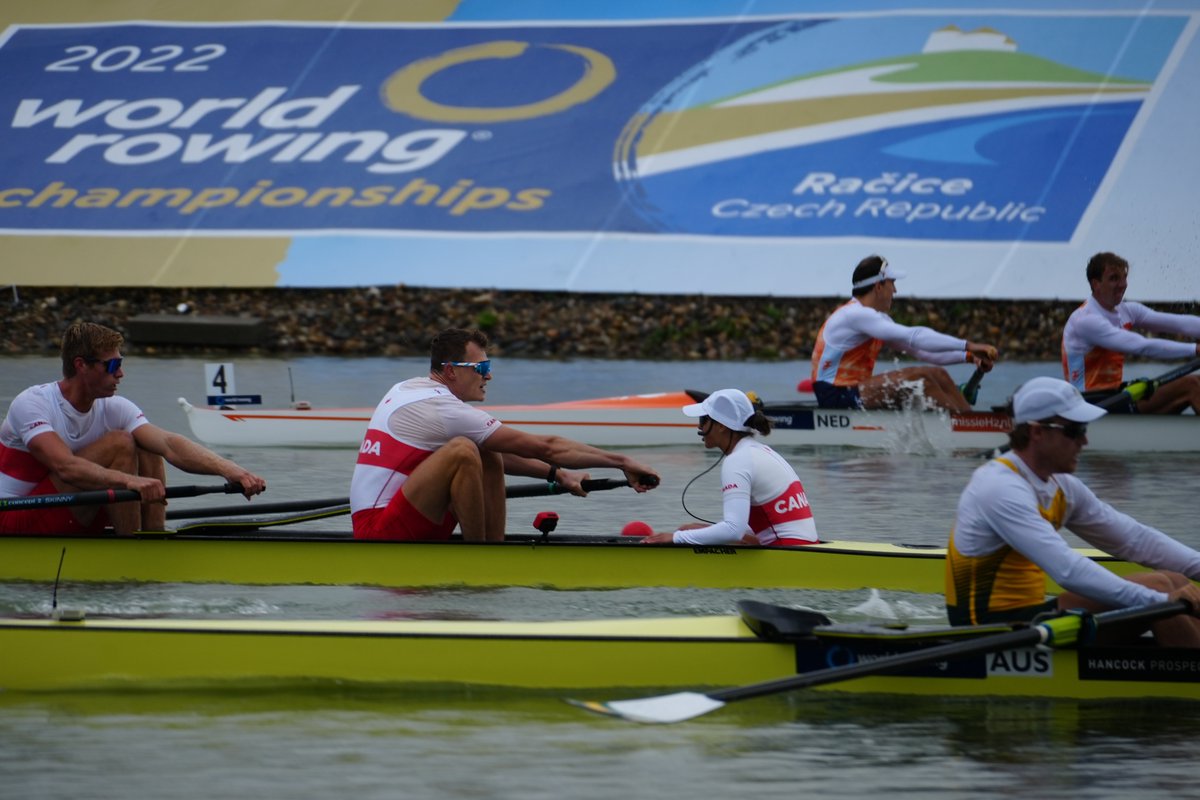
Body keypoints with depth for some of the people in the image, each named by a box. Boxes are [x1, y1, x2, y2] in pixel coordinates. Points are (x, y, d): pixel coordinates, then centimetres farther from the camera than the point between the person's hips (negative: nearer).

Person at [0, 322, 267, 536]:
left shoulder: (114, 408, -1)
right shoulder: (31, 404, -19)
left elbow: (169, 445, -16)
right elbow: (65, 467, -35)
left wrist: (228, 469, -32)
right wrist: (128, 481, -49)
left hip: (72, 524, 7)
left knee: (146, 451, -8)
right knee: (120, 444, -22)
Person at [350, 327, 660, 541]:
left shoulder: (409, 389, 15)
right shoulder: (444, 410, -15)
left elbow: (498, 453, 21)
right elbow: (544, 447, -13)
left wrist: (557, 474, 14)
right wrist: (622, 462, -8)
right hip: (380, 533, -10)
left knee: (489, 458, 11)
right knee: (463, 451, -26)